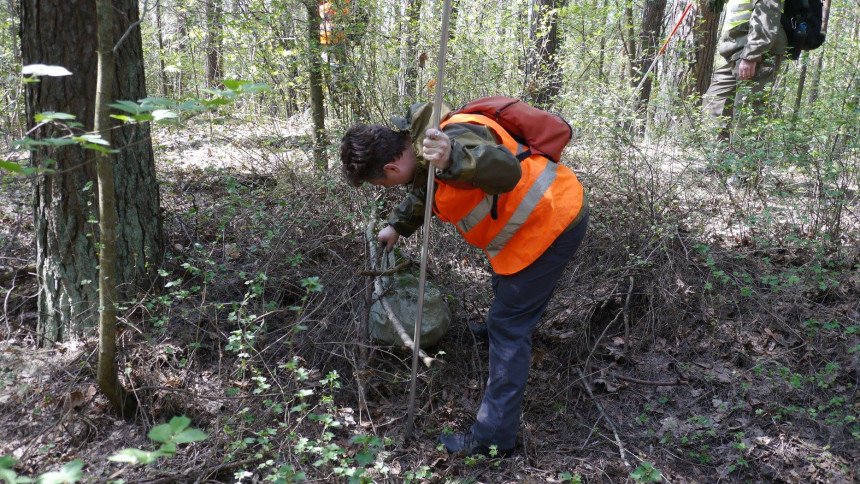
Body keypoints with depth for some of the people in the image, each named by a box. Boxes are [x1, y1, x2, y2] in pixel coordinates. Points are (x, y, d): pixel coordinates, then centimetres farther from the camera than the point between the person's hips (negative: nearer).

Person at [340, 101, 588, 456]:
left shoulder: (454, 138, -29)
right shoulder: (422, 147, 4)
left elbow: (506, 169, -47)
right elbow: (424, 190, 25)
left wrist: (452, 159, -63)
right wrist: (397, 226, 37)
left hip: (551, 224, -10)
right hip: (549, 215, 10)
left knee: (508, 326, -7)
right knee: (505, 286, 34)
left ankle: (494, 437, -1)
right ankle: (497, 330, 64)